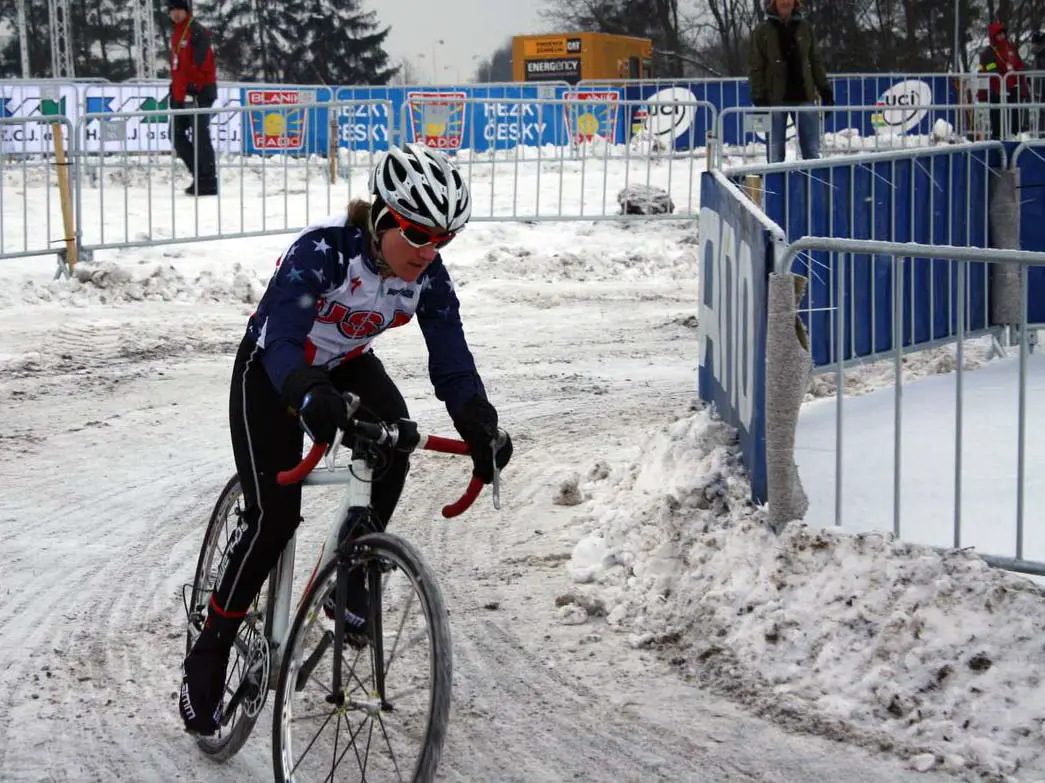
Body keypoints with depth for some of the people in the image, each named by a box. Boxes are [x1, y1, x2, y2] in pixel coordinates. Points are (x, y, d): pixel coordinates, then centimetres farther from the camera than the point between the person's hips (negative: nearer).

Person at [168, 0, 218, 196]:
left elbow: (200, 64, -19)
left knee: (199, 136, -9)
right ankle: (200, 175, 19)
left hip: (198, 93, -10)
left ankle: (208, 182, -6)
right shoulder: (176, 33, 18)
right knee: (177, 134, 11)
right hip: (181, 95, 10)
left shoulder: (197, 32, -12)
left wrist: (192, 88, -24)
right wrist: (174, 90, 22)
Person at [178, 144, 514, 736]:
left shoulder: (429, 275, -17)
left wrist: (481, 428, -38)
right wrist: (310, 398, -63)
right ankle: (209, 655, 3)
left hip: (347, 364, 5)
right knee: (276, 516, -14)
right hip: (271, 368, -5)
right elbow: (282, 341, -43)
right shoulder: (325, 250, -34)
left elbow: (451, 360, -20)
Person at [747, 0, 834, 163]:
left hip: (803, 96, 2)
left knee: (812, 150, 2)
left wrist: (825, 89, 9)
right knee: (775, 151, 2)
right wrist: (758, 97, -9)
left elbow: (816, 62, 14)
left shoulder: (805, 28, 9)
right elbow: (755, 67, 0)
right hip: (775, 100, -2)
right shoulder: (762, 31, 2)